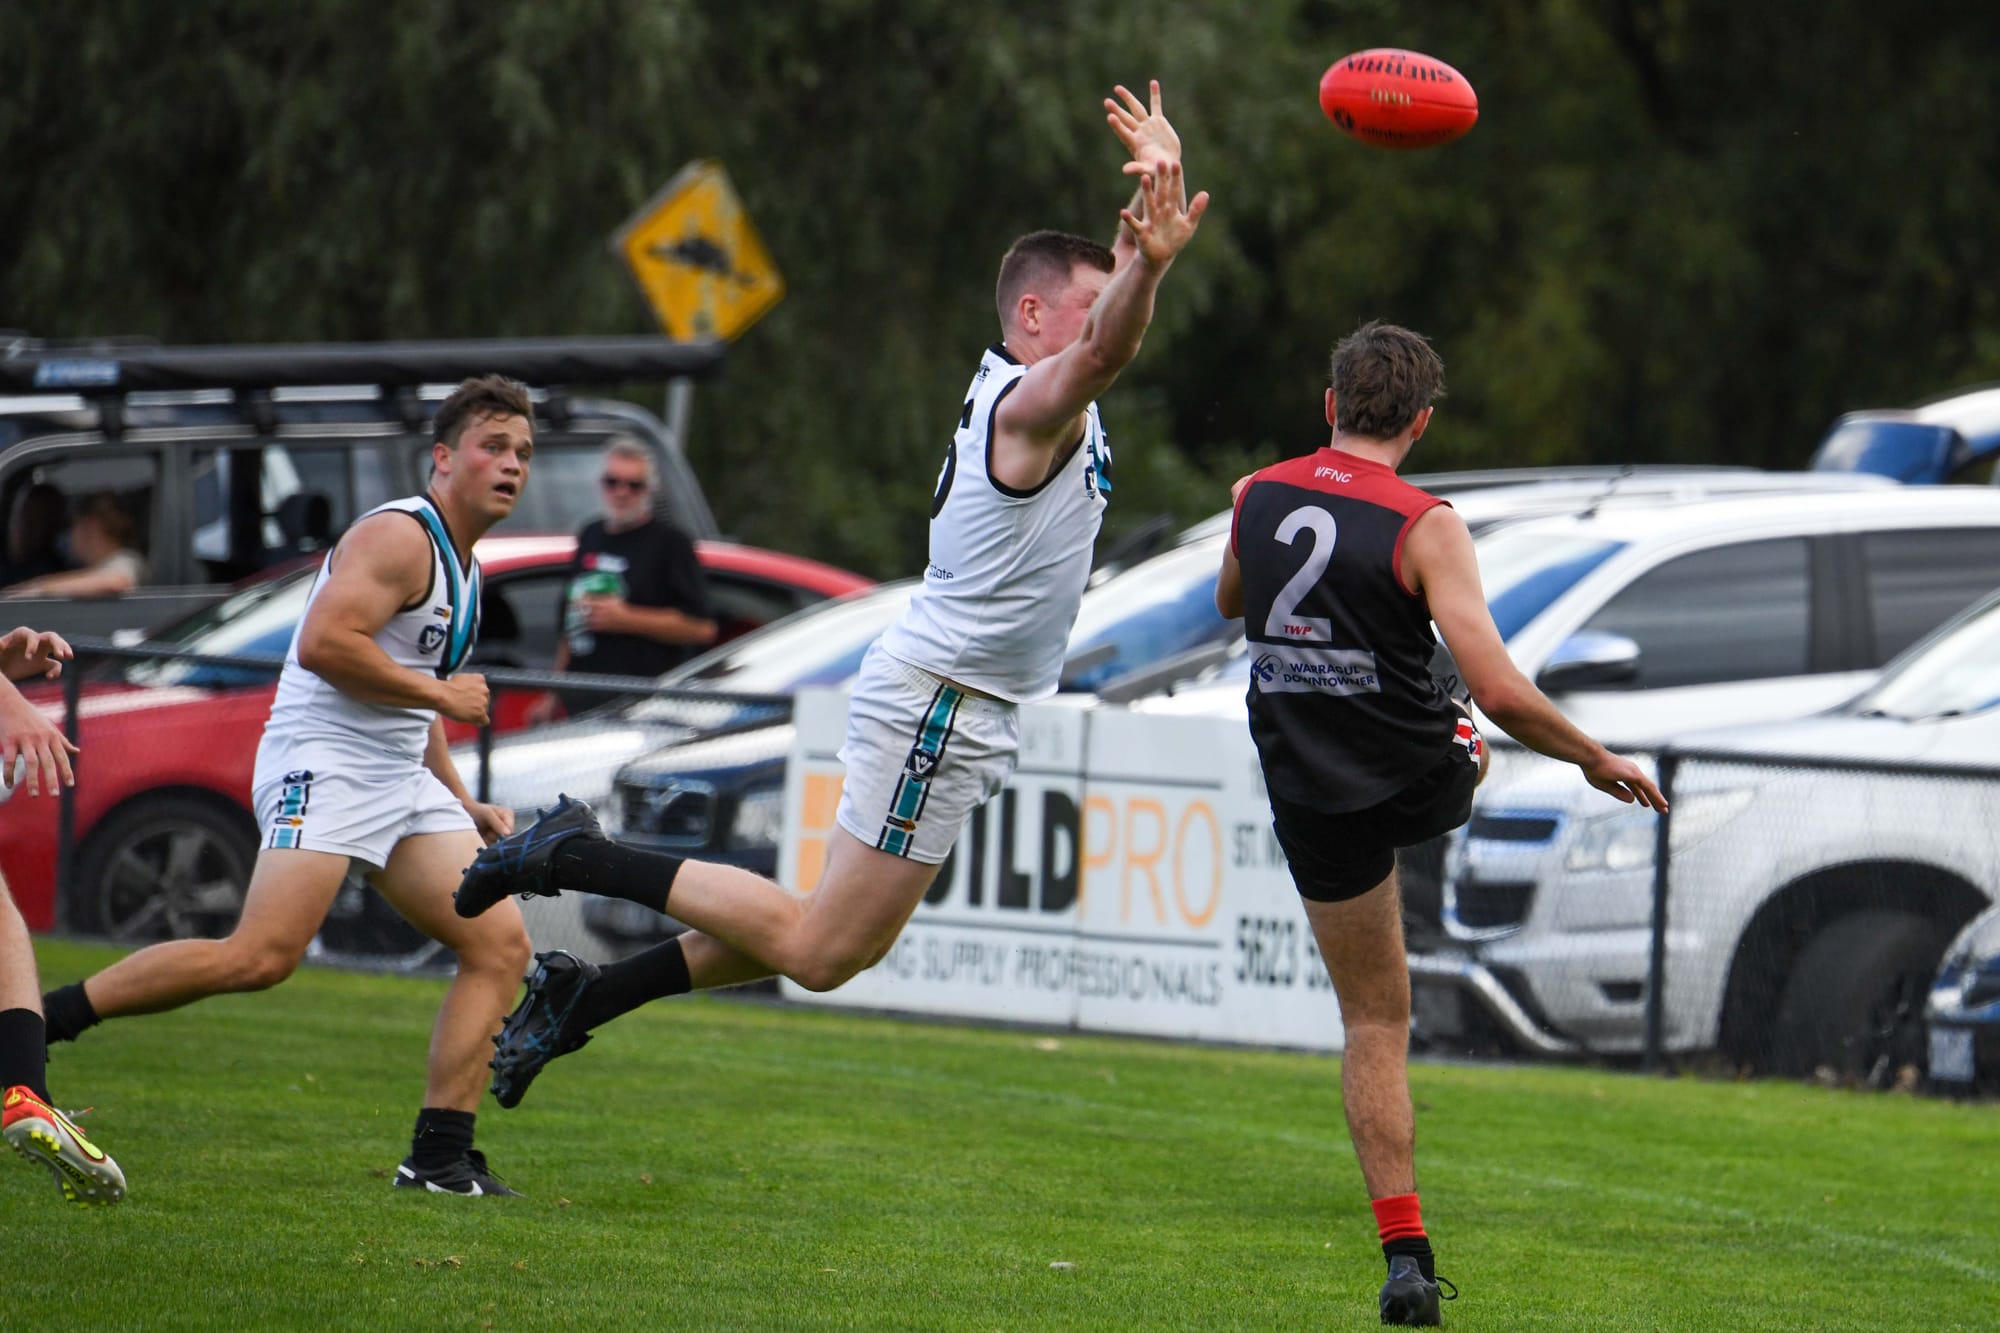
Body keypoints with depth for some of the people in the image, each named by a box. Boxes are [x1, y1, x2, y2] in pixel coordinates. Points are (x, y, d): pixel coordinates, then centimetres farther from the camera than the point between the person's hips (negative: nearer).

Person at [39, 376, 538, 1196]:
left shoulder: (463, 568, 22)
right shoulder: (399, 537, -9)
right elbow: (323, 643, -23)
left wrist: (466, 808, 25)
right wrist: (439, 693, -14)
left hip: (401, 778, 10)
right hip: (322, 763, -10)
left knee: (500, 945, -2)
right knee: (263, 955, -24)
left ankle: (440, 1159, -2)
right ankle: (37, 1019, -16)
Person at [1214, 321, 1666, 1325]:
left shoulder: (1255, 499, -2)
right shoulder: (1424, 526, -17)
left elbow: (1231, 603, 21)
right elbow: (1498, 691, -22)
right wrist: (1595, 760, -8)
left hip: (1313, 804, 3)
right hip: (1422, 779, -3)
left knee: (1373, 1024, 10)